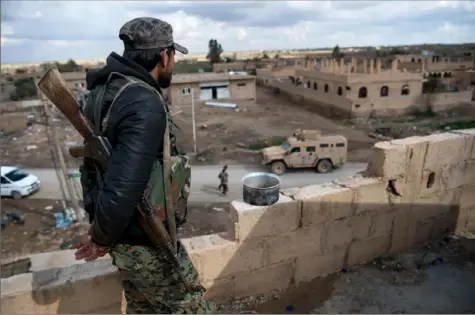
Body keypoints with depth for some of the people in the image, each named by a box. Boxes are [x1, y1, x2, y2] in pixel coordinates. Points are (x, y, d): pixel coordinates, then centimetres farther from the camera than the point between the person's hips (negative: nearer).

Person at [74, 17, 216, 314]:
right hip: (146, 244, -9)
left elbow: (94, 159, 11)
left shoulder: (105, 91, 4)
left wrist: (97, 222, 14)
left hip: (125, 238, 9)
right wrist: (101, 238, -14)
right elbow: (125, 186, -33)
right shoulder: (145, 104, -26)